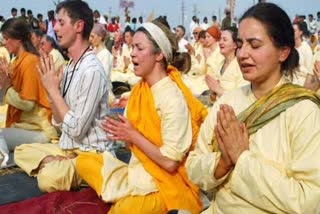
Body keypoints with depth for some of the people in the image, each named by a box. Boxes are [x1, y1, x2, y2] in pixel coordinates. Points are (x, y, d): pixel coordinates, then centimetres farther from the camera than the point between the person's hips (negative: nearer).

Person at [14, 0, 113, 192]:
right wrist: (50, 89, -5)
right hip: (69, 147, 9)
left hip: (92, 154, -9)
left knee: (48, 177, -32)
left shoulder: (92, 71, -22)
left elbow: (75, 129, -22)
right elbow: (60, 123, 9)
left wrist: (53, 89, -16)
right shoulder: (69, 67, 6)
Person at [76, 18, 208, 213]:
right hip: (137, 173, 8)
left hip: (164, 184, -8)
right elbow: (134, 139, 9)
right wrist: (122, 132, -12)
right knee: (85, 161, 0)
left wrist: (133, 135, -16)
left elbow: (170, 162, -23)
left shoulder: (173, 98, -20)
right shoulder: (140, 89, 4)